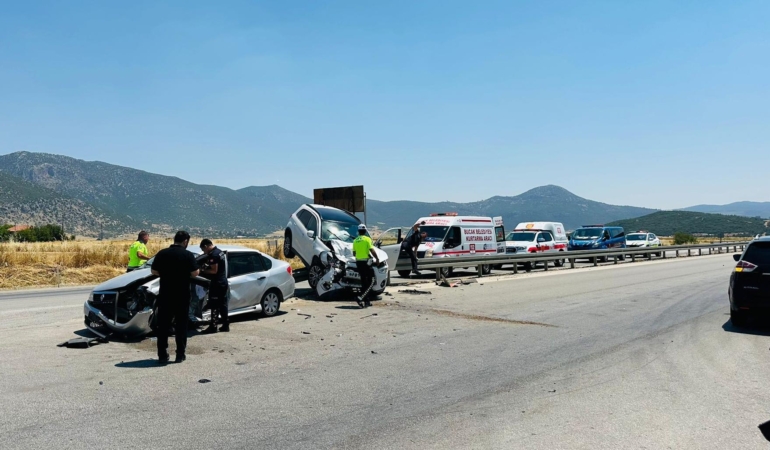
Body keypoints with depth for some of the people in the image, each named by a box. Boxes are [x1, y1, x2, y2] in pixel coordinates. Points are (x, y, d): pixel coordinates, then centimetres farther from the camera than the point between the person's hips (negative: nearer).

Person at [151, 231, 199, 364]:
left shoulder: (162, 253, 0)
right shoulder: (188, 255, -8)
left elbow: (154, 271, 5)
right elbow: (194, 273, -8)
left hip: (165, 294, 2)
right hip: (182, 295, -2)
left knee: (163, 325, 9)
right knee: (181, 325, 8)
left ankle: (162, 355, 10)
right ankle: (180, 355, 9)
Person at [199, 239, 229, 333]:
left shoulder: (213, 255, -17)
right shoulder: (220, 252, 12)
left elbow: (214, 270, -20)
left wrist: (203, 271, -8)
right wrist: (207, 267, 14)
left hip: (217, 284, -9)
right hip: (223, 283, 9)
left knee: (214, 306, -3)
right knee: (223, 305, 13)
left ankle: (213, 327, 0)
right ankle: (225, 325, 17)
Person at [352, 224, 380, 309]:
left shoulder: (355, 240, 8)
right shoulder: (367, 239, -8)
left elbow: (354, 252, 12)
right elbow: (372, 250, -14)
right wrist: (377, 259, -3)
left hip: (358, 262, 6)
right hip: (366, 262, -6)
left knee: (364, 282, 13)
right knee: (371, 281, -2)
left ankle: (366, 301, 14)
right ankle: (360, 298, -17)